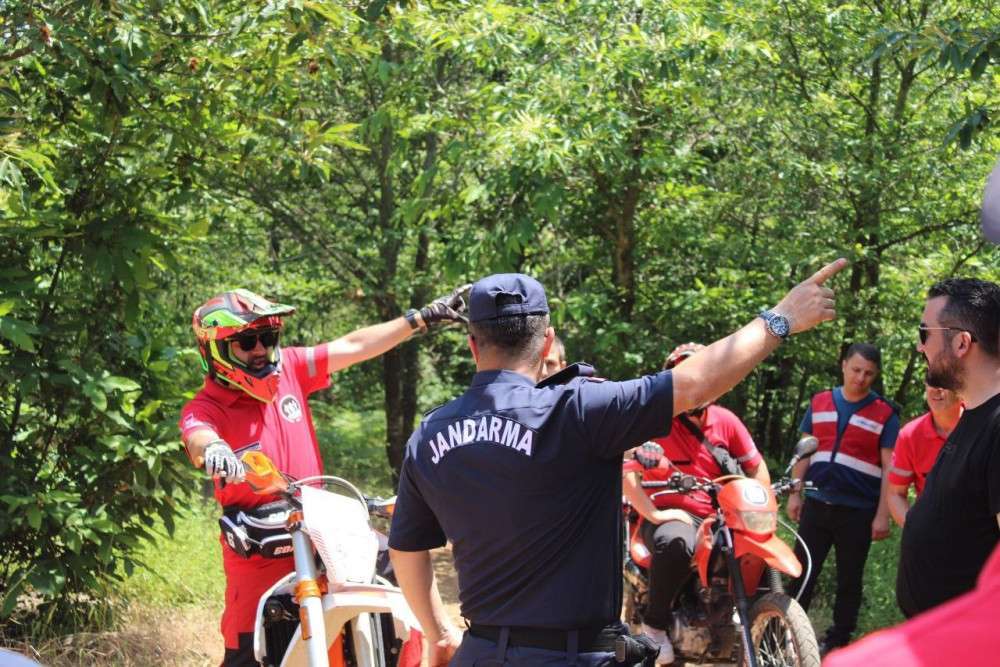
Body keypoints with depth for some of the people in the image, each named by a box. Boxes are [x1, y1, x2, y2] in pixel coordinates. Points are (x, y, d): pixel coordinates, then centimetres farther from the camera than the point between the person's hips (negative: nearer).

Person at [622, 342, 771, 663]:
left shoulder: (725, 421, 5)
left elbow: (756, 466, 12)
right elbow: (624, 468, -20)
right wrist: (653, 514, -26)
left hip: (720, 516, 5)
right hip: (673, 515, -5)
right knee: (674, 543, -39)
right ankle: (654, 624, -18)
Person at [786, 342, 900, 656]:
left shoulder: (885, 413, -4)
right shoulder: (820, 402, 6)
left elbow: (890, 467, -5)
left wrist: (883, 514, -10)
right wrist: (794, 493, 7)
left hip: (858, 511, -3)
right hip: (817, 504, 3)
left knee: (848, 580, 8)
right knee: (802, 574, 5)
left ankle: (837, 641, 17)